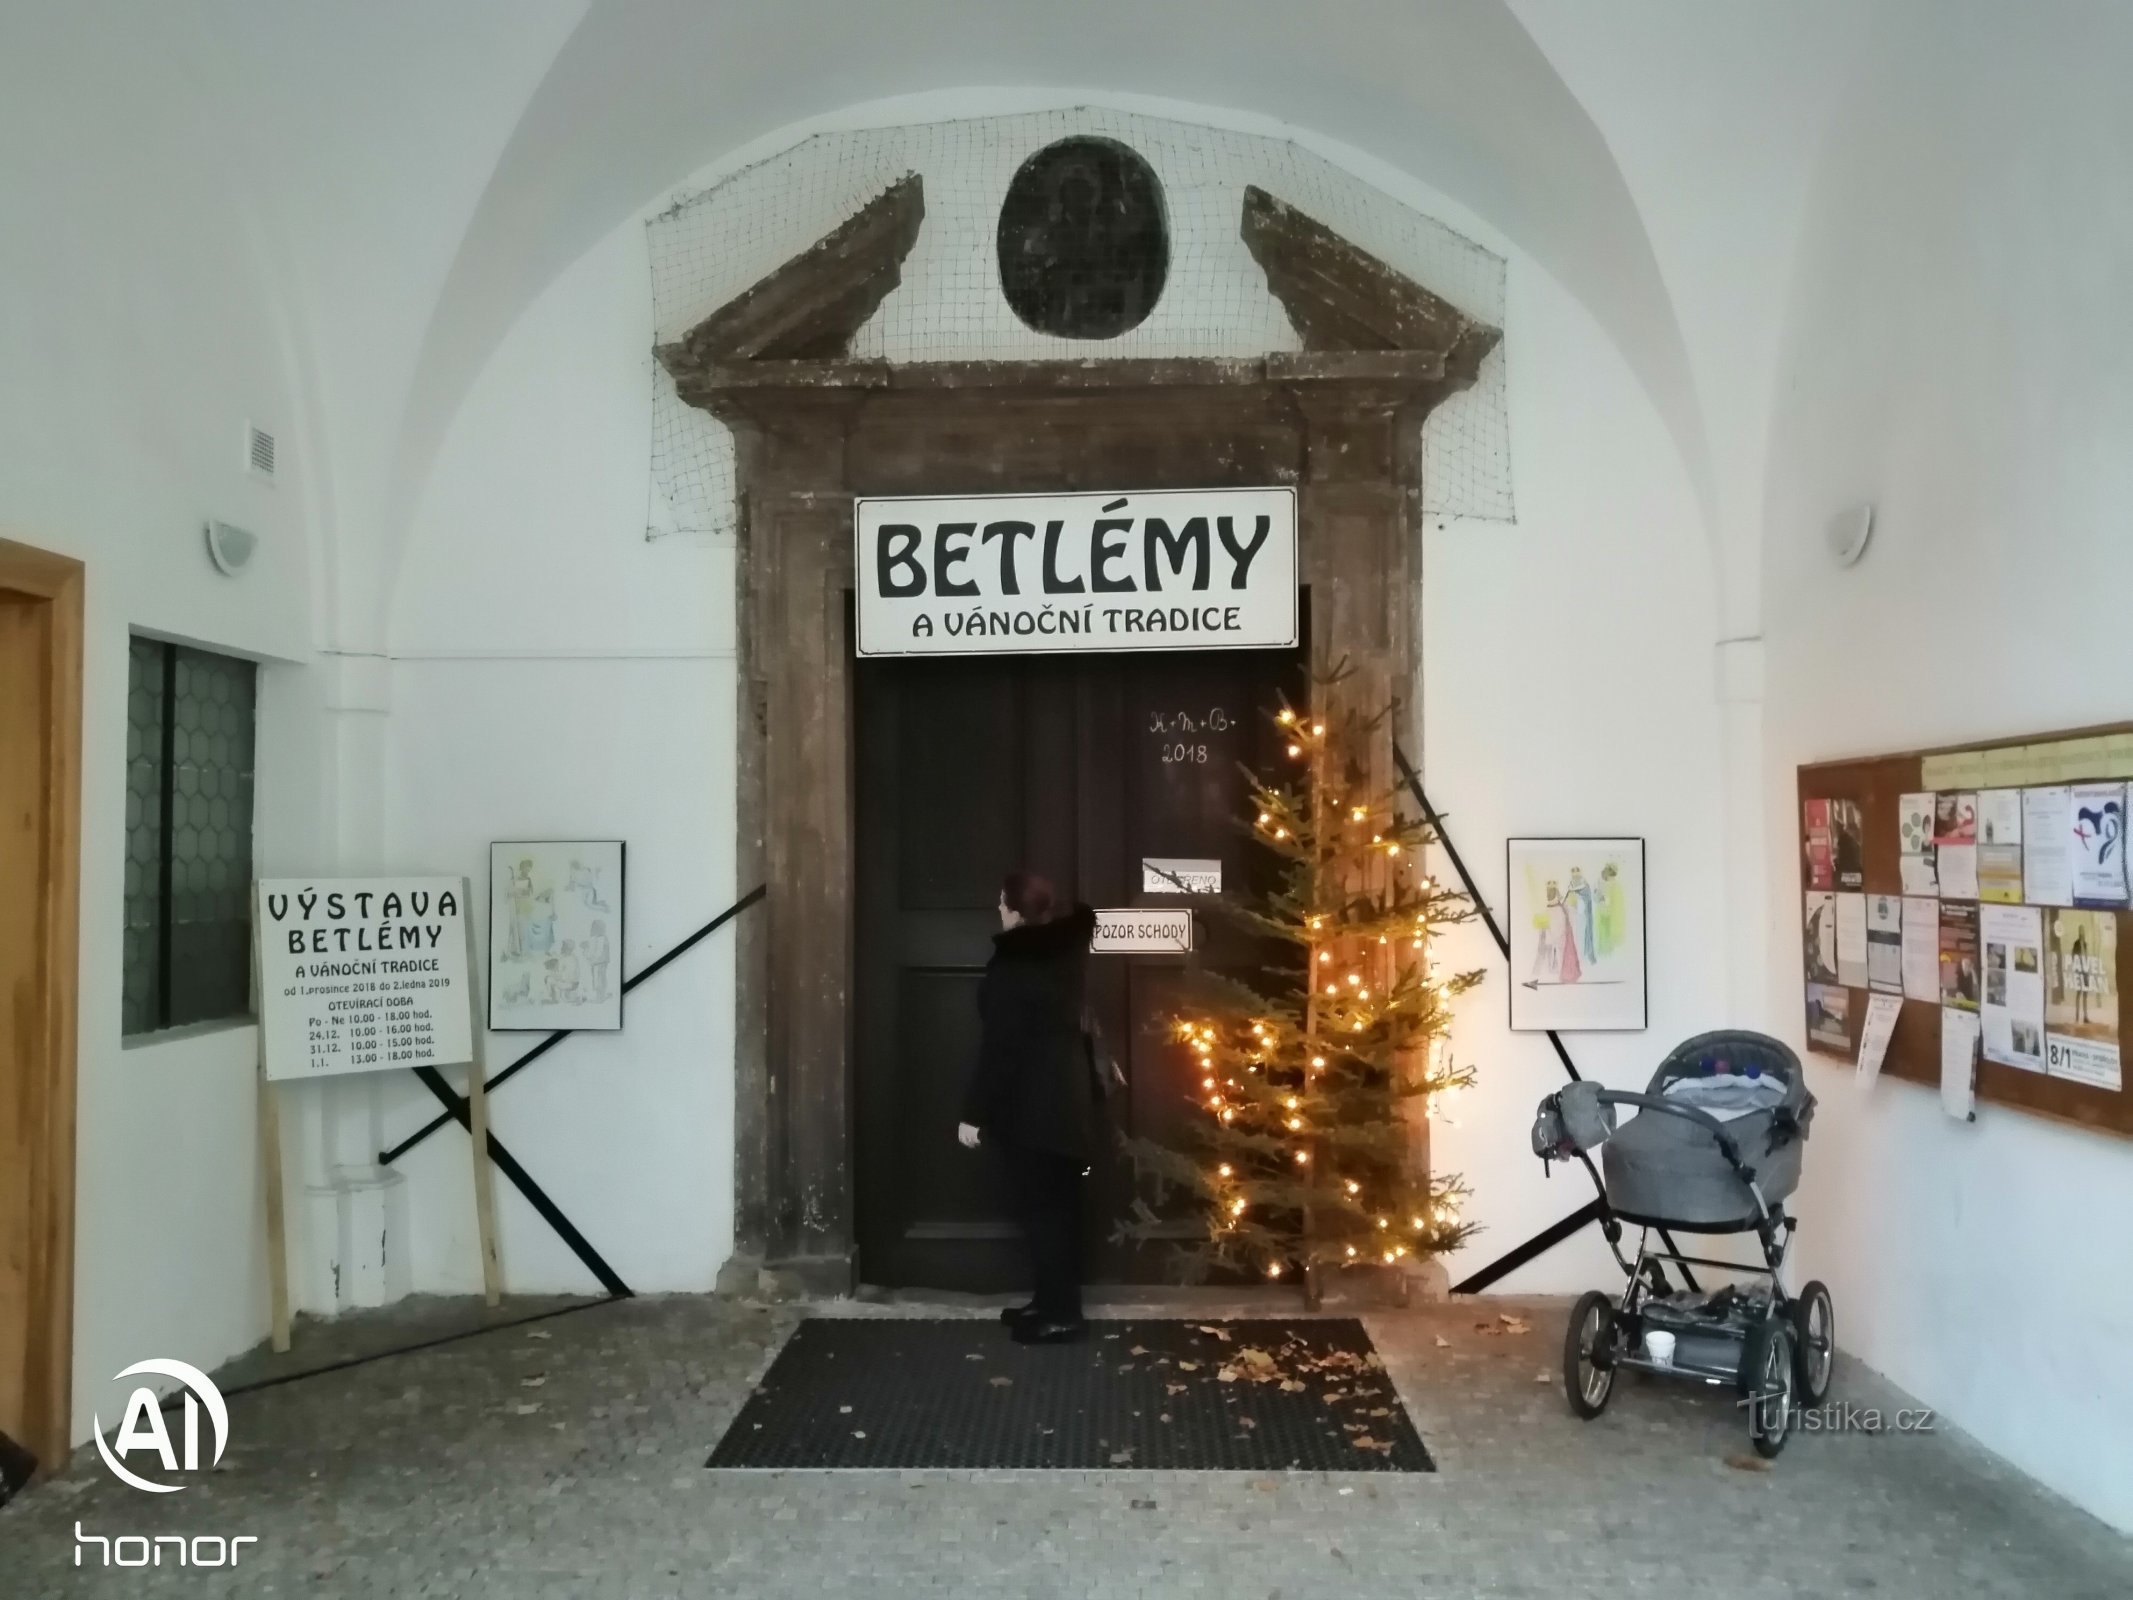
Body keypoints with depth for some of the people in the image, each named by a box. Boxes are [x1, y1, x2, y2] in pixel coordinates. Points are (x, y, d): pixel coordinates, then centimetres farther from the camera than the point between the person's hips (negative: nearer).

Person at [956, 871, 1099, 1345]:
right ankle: (1054, 1301, 25)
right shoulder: (1063, 951, 4)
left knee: (1040, 1206, -1)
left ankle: (1061, 1313, 5)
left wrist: (975, 1113, -15)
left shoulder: (1012, 965, -19)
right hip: (1065, 1096, 9)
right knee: (1056, 1203, 15)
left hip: (1030, 1103, -9)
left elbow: (999, 1046, -19)